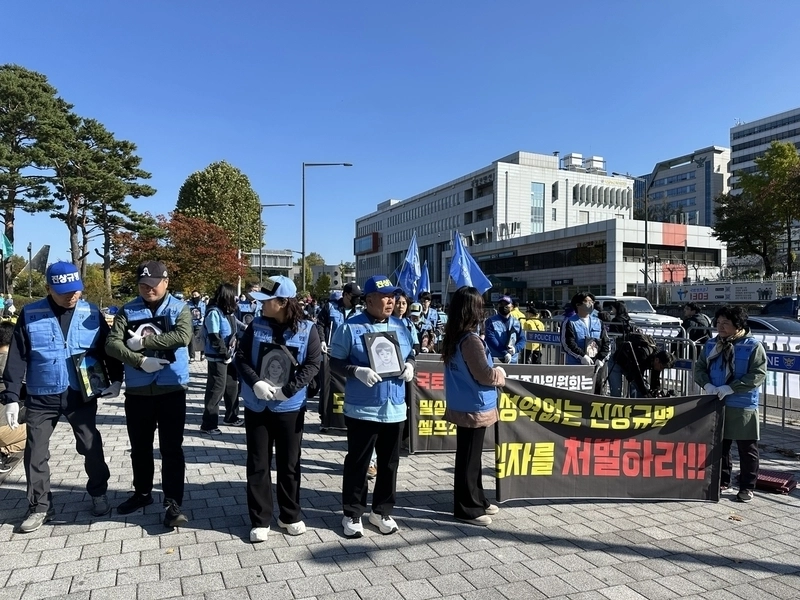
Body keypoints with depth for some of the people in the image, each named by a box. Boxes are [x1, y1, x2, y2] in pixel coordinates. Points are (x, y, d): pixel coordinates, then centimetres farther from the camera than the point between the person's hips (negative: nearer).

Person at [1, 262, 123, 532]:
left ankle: (99, 494, 29)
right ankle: (39, 507, 23)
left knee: (91, 447, 8)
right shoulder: (30, 315, -4)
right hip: (41, 397, 0)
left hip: (81, 396, 0)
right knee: (35, 453, 6)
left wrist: (116, 380, -8)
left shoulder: (92, 314, -3)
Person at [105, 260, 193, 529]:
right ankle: (142, 493, 36)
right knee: (139, 447, 17)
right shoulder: (128, 311, 3)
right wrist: (140, 360, -20)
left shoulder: (179, 308, -2)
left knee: (172, 449, 0)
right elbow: (112, 344, -7)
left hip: (171, 389, -3)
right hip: (137, 391, 3)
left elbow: (182, 336, -20)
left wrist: (143, 340, -19)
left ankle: (172, 503, 7)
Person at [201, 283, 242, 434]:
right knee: (216, 389, -4)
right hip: (218, 357, -9)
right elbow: (214, 337, -22)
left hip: (229, 355, 9)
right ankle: (208, 424, 6)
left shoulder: (227, 311, 10)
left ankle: (231, 417, 33)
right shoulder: (214, 312, -18)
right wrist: (225, 354, -19)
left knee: (232, 386, 18)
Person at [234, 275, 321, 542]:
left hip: (290, 407, -1)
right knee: (258, 464, 8)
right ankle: (260, 520, 21)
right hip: (257, 406, 2)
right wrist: (255, 382, -18)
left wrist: (288, 389, -18)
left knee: (289, 463, 11)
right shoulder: (256, 325, -2)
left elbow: (312, 364, -8)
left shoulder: (307, 329, -7)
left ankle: (290, 515, 28)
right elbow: (241, 357, -1)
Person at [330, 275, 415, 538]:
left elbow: (410, 355, 18)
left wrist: (409, 366, -4)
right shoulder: (351, 327, -8)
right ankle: (352, 514, 23)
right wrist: (357, 371, -23)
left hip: (394, 408, 5)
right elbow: (335, 362, -7)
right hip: (362, 409, -5)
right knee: (357, 462, 7)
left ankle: (382, 511, 31)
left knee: (389, 463, 15)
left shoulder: (400, 326, 8)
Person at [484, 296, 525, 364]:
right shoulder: (491, 321, -1)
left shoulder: (516, 322, 12)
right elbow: (490, 339, -12)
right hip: (494, 360, -4)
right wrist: (504, 353, -21)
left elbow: (522, 339, 9)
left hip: (512, 360, 4)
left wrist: (515, 348, -14)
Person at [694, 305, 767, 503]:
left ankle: (747, 486, 17)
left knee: (747, 448, 4)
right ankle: (722, 480, 29)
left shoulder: (753, 346, -8)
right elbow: (699, 368, 9)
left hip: (743, 406, -5)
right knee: (718, 444, 14)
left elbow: (758, 374, -14)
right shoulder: (711, 344, 7)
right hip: (715, 404, 5)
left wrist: (730, 388, -21)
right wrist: (707, 384, -11)